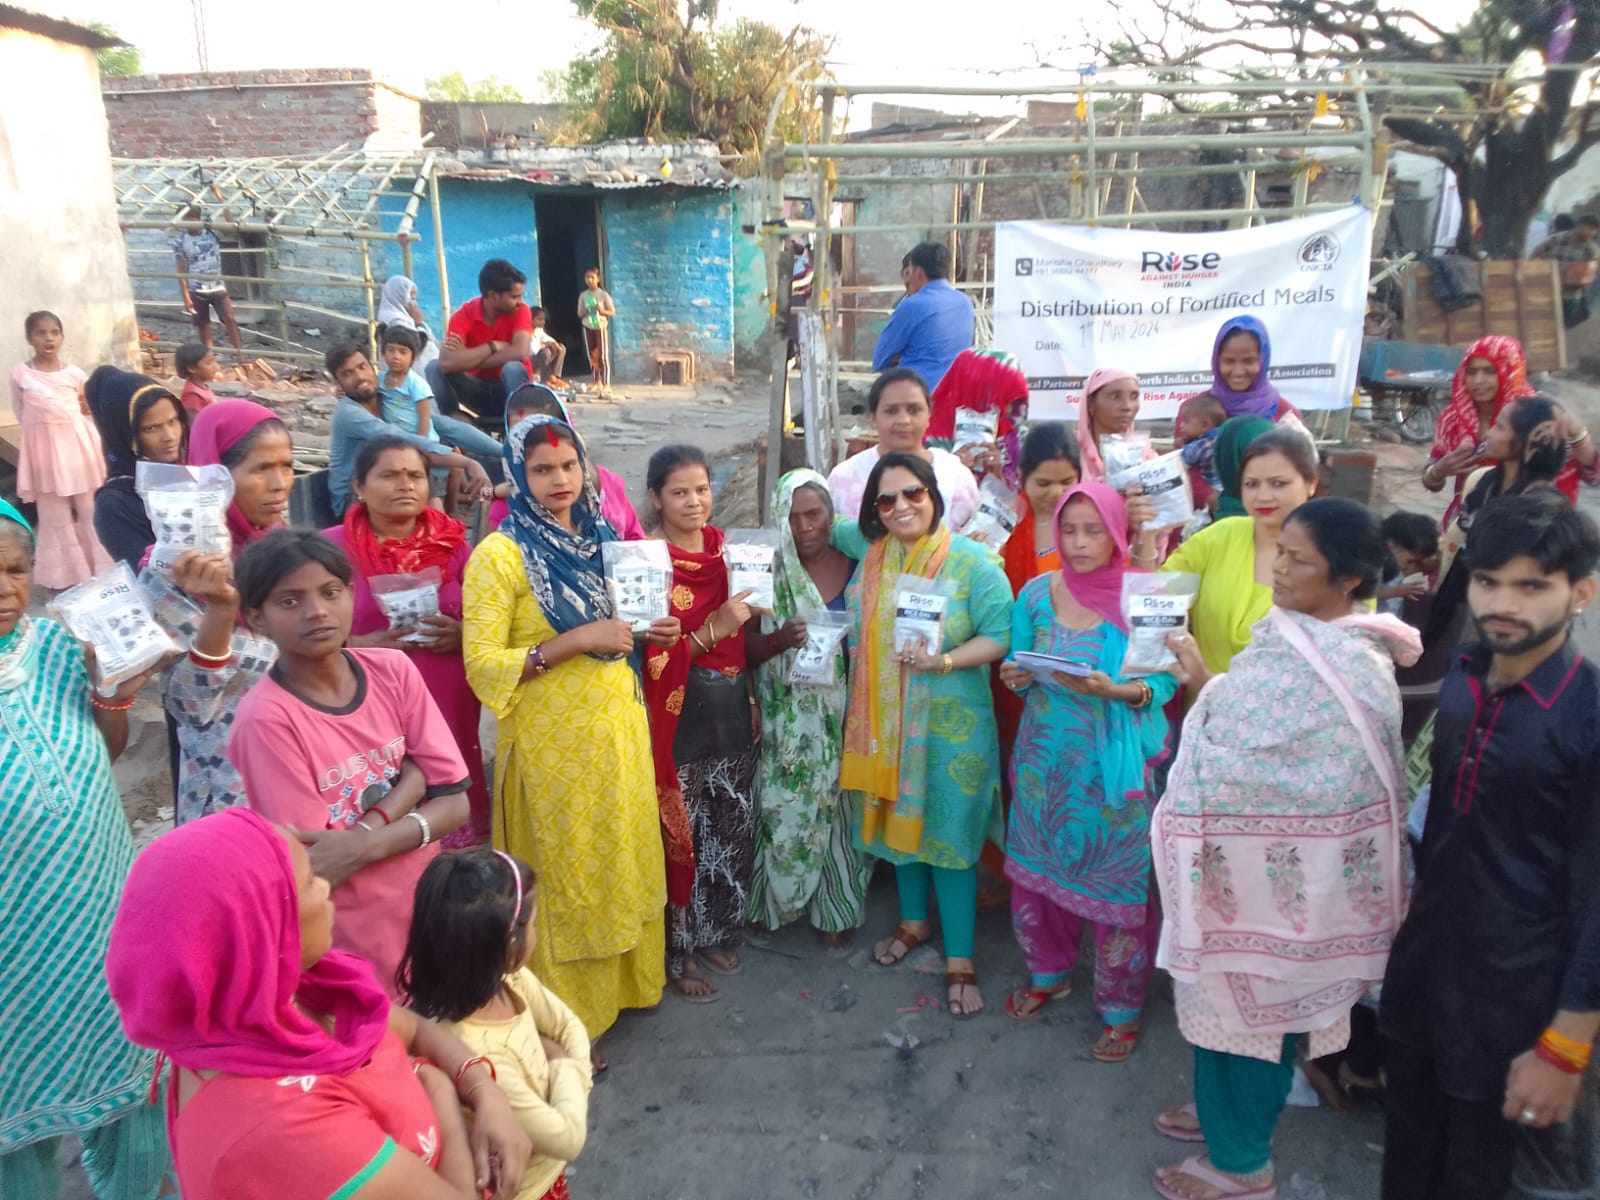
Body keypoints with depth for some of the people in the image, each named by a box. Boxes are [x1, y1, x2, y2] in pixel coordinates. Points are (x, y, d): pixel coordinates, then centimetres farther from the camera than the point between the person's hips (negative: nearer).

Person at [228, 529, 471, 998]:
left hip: (426, 911, 5)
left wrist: (367, 837, -21)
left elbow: (454, 802, -7)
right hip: (346, 943, -4)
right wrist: (409, 779, -18)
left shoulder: (393, 670, -7)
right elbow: (314, 869, -19)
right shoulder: (267, 719, -21)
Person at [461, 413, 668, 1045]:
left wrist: (648, 632, -1)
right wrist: (575, 641, -23)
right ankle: (563, 1009, 25)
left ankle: (625, 980, 36)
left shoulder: (601, 538, 8)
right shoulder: (500, 553, -12)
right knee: (563, 871, 6)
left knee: (625, 858, 16)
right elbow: (480, 664, -17)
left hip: (616, 727, 6)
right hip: (552, 739, -6)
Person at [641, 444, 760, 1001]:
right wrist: (713, 628, -25)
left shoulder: (725, 550, 6)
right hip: (681, 717, -6)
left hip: (732, 711, 6)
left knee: (732, 829, 15)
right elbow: (653, 659, -16)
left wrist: (753, 701, 11)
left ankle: (716, 933, 35)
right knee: (682, 833, 4)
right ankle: (678, 953, 22)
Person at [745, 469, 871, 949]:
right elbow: (748, 648, -5)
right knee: (785, 811, 4)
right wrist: (781, 640, -24)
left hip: (843, 712, 1)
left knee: (839, 806, 8)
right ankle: (780, 901, 28)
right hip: (788, 717, -1)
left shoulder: (855, 569, -1)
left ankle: (838, 909, 27)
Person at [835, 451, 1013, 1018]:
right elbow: (822, 527, 22)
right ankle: (914, 921, 42)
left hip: (951, 723, -4)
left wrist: (947, 660, -26)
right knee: (899, 819, 18)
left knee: (949, 832, 3)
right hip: (885, 720, 5)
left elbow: (1000, 634, -14)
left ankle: (960, 960, 18)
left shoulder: (971, 561, -11)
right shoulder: (869, 549, 2)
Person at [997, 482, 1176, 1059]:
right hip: (1045, 754, 4)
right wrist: (1015, 676, -12)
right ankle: (1048, 973, 40)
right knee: (1037, 865, 14)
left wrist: (1116, 690, -26)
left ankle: (1121, 1009, 24)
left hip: (1113, 763, -4)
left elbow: (1164, 682, -8)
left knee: (1116, 881, 3)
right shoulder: (1037, 593, 1)